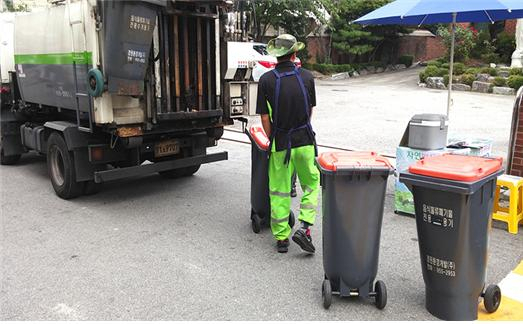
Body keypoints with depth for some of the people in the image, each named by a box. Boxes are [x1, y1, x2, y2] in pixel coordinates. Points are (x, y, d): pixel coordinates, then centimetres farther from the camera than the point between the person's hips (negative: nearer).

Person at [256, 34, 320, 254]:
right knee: (312, 184, 18)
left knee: (279, 191, 10)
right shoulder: (307, 77, -1)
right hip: (305, 140, 1)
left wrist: (272, 140, 11)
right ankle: (304, 227, 4)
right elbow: (310, 110, 10)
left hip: (280, 142, 0)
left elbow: (265, 117, -5)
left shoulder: (266, 80, -6)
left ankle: (281, 237, 17)